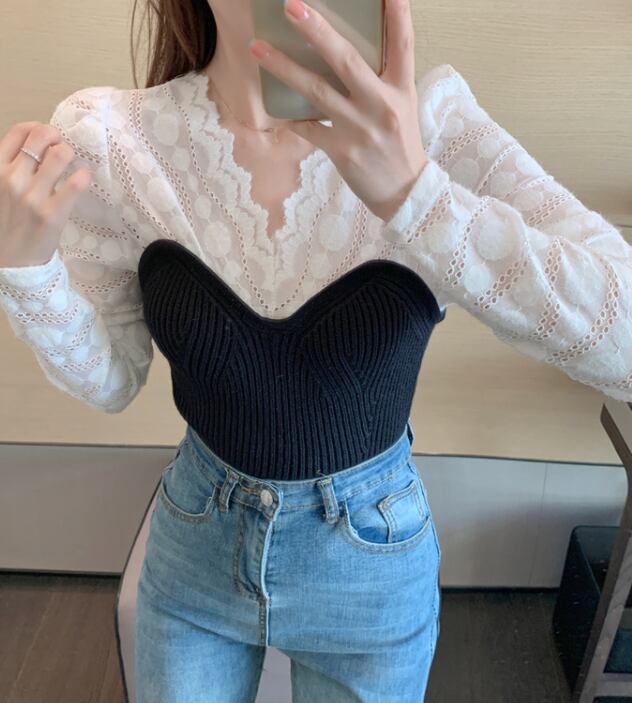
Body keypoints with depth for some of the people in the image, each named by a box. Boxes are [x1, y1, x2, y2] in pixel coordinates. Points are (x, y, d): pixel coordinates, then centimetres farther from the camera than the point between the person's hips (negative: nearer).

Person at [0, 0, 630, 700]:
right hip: (196, 544, 1)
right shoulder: (112, 137, -15)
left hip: (373, 555, 0)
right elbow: (108, 380, -5)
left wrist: (416, 194, -41)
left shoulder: (429, 124, -19)